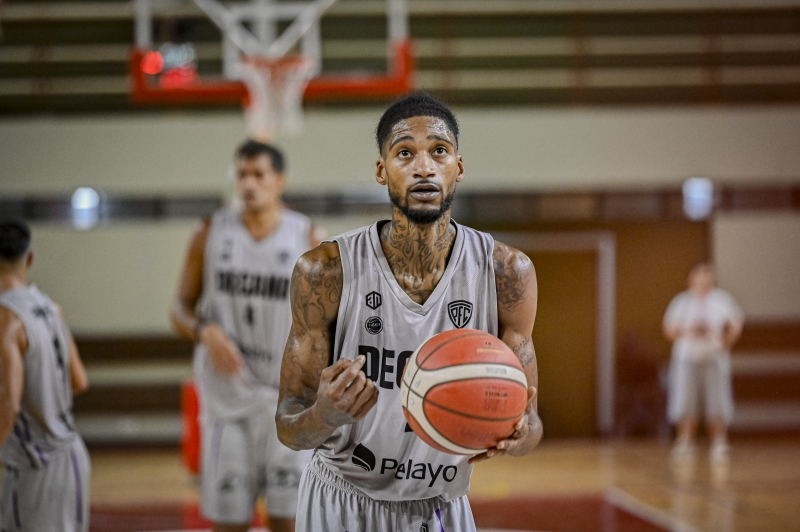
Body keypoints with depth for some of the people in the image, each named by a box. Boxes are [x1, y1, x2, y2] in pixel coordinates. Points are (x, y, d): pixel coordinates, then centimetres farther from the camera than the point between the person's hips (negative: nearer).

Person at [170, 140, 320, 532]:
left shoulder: (308, 240, -1)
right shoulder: (211, 235, 2)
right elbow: (181, 309, 7)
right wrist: (204, 332, -14)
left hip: (288, 397, -1)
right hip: (226, 394, 1)